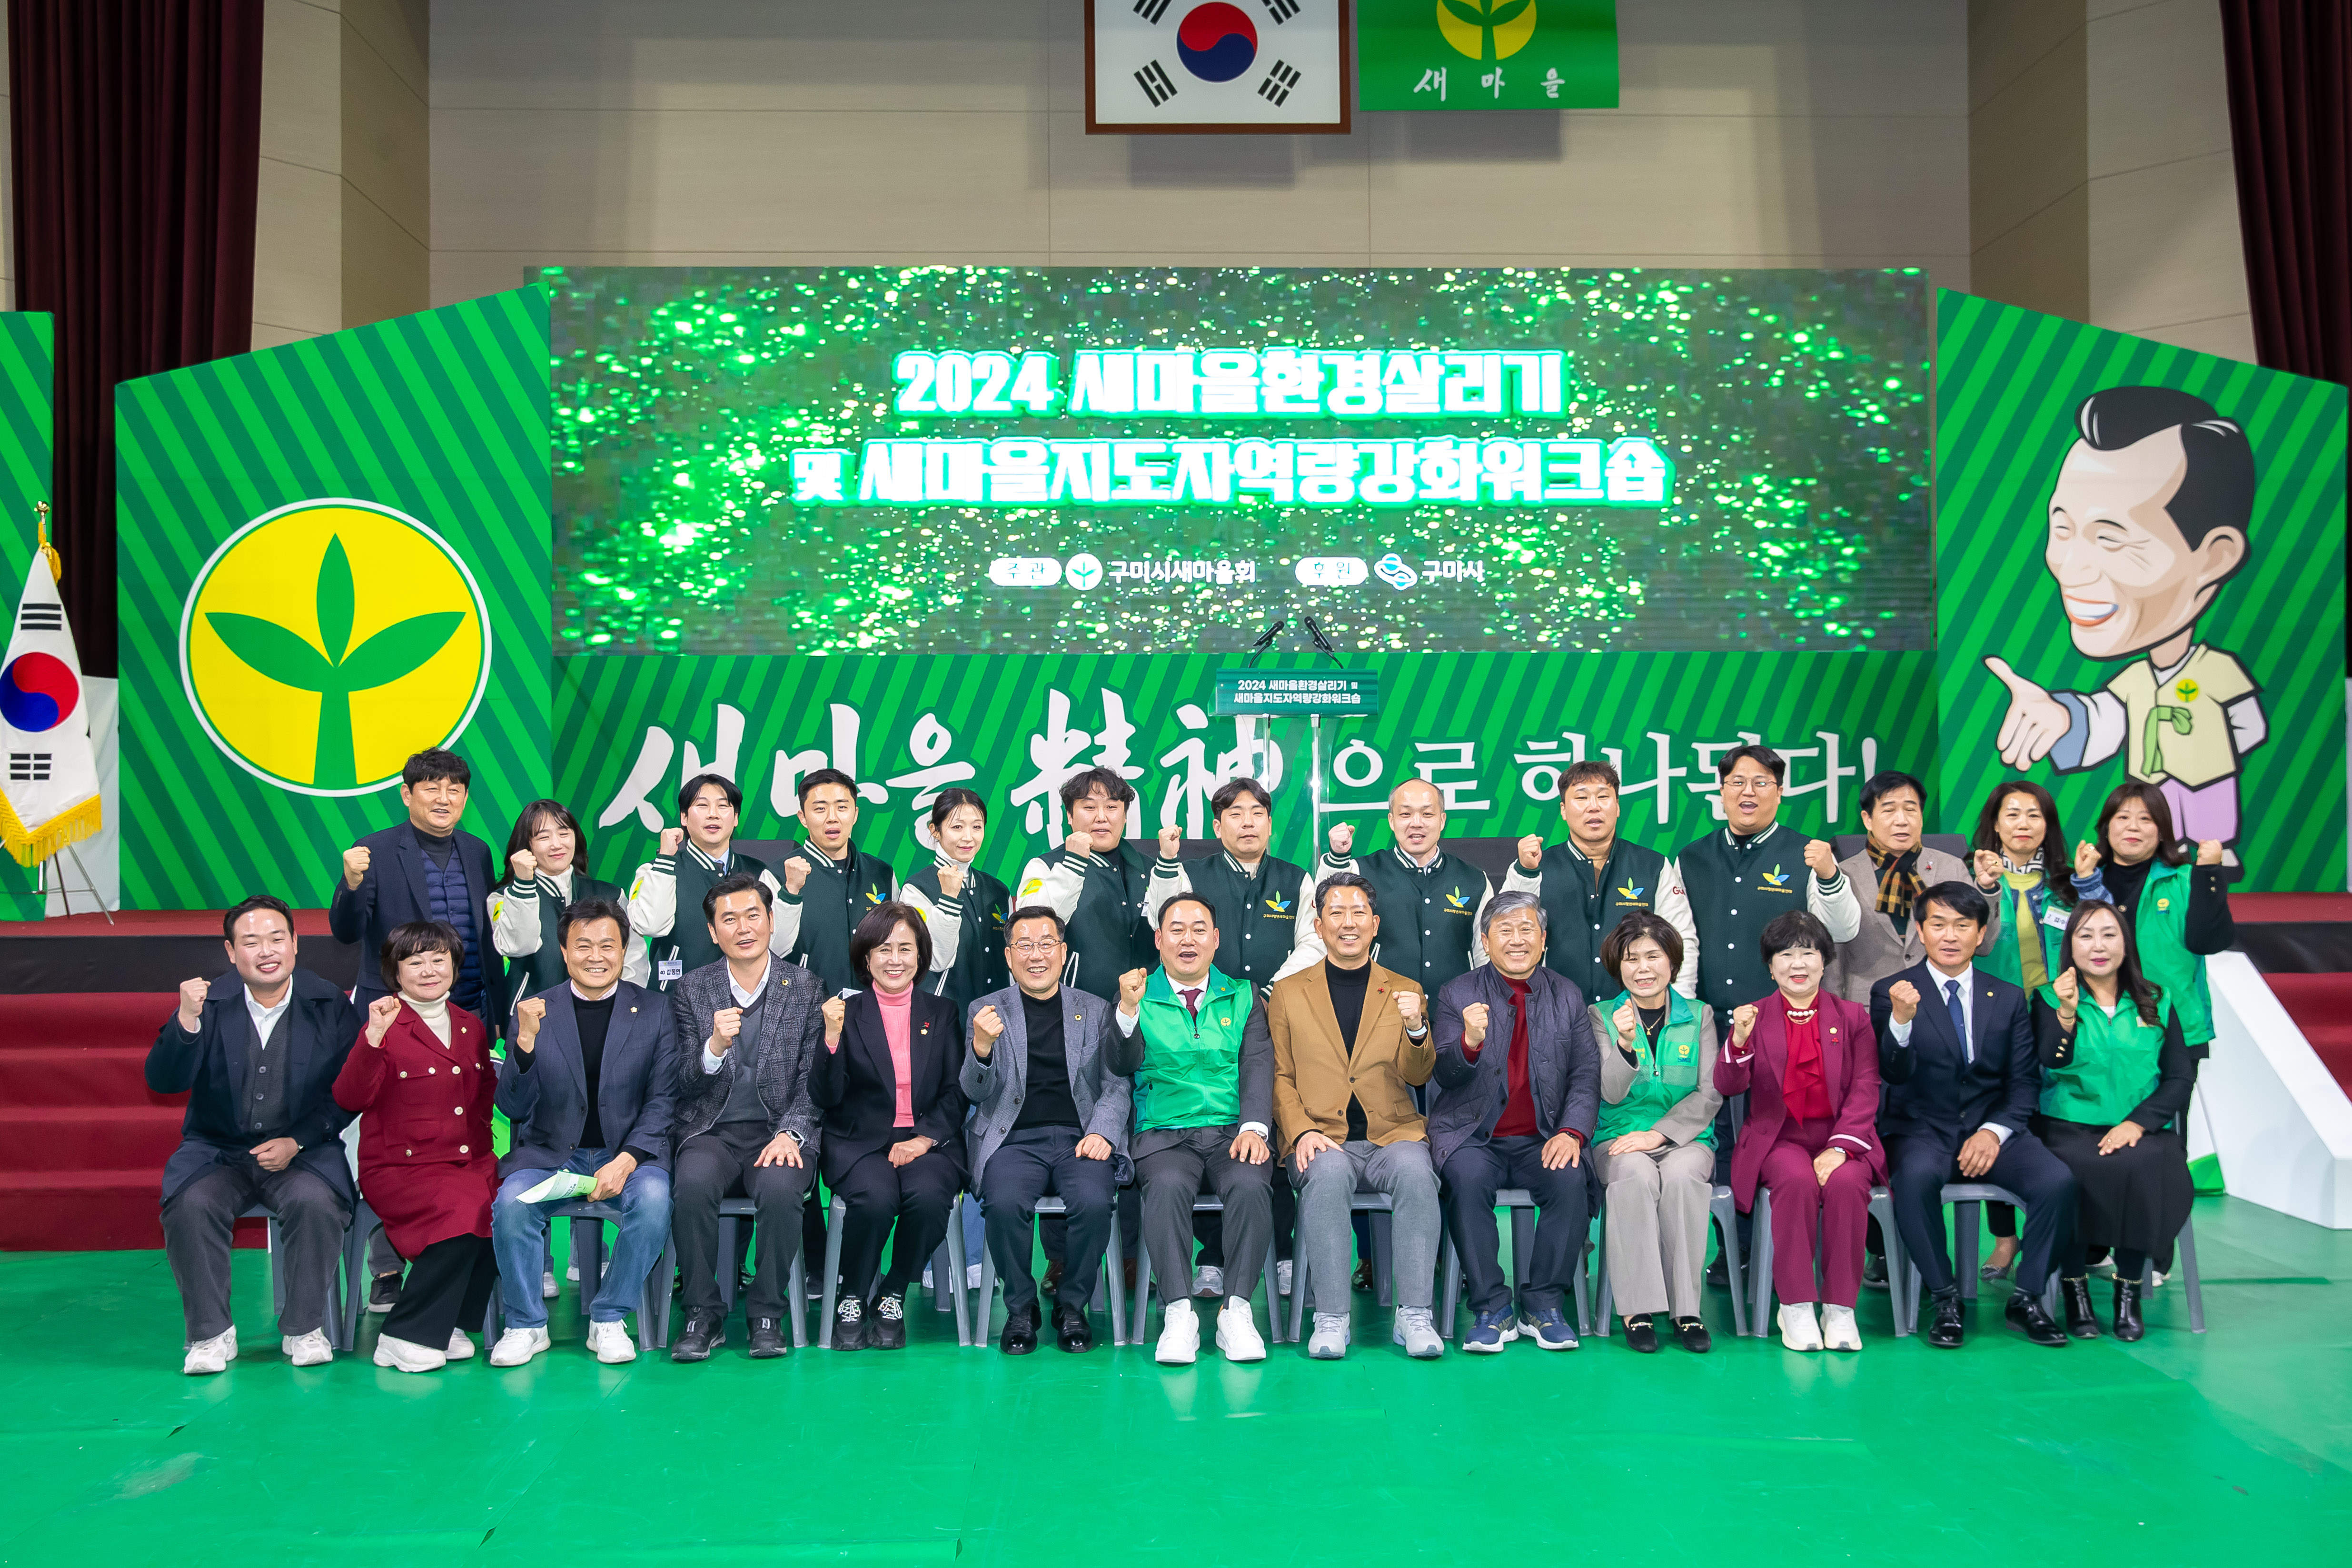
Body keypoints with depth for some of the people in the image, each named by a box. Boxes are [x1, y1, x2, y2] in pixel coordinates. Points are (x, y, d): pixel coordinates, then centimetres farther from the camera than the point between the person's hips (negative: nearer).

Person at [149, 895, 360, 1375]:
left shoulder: (330, 1006, 0)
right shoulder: (209, 1002, 1)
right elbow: (163, 1082, -8)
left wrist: (295, 1143, -12)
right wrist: (187, 1021, -24)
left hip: (302, 1150, -1)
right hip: (217, 1150, 1)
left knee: (316, 1201, -31)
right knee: (190, 1205, -29)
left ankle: (304, 1328, -10)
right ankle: (211, 1333, -10)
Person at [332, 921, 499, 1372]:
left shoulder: (471, 1027, 17)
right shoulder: (385, 1028, -1)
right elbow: (349, 1098, -16)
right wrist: (373, 1037, -28)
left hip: (470, 1164, 5)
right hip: (400, 1169, -5)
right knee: (464, 1209, -33)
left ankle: (447, 1324, -5)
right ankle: (405, 1336, -15)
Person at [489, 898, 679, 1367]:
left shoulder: (654, 1012, 3)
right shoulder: (534, 1012, 3)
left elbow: (663, 1100, 0)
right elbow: (513, 1107, -2)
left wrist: (626, 1161, -16)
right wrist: (526, 1041, -19)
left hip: (629, 1151, -1)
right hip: (550, 1152, 1)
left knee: (653, 1197, -31)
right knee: (511, 1200, -28)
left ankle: (608, 1319, -11)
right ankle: (526, 1325, -8)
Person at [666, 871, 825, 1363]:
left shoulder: (808, 990, 5)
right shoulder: (691, 990, 8)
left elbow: (814, 1083, 2)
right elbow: (686, 1086, 2)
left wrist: (790, 1134, -16)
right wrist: (715, 1046, -19)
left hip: (780, 1132, -1)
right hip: (712, 1132, 1)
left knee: (780, 1186, -33)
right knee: (693, 1184, -32)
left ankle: (767, 1314, -13)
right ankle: (703, 1314, -14)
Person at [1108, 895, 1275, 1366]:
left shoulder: (1241, 997, 16)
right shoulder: (1139, 996, 12)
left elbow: (1258, 1065, 6)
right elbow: (1123, 1066, 0)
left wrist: (1254, 1127, -11)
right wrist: (1128, 1009, -17)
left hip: (1232, 1129, 1)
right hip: (1165, 1132, -1)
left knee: (1250, 1184, -30)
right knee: (1167, 1186, -33)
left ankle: (1236, 1310, -23)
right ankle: (1179, 1313, -27)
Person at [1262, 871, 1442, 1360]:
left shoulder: (1405, 991, 15)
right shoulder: (1287, 993, 14)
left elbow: (1417, 1076, 6)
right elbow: (1279, 1077, 9)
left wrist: (1416, 1028, -15)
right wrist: (1302, 1132, -9)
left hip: (1391, 1135, 1)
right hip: (1320, 1140, -1)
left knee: (1415, 1170, -32)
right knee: (1329, 1172, -34)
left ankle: (1414, 1316, -25)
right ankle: (1330, 1319, -28)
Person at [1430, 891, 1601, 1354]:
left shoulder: (1567, 995, 9)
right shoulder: (1458, 994, 3)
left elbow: (1586, 1076, 6)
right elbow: (1446, 1076, -6)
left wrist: (1572, 1132, -11)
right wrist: (1470, 1042, -28)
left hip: (1542, 1138, 2)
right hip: (1472, 1136, -1)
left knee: (1571, 1181, -28)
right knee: (1468, 1179, -32)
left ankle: (1544, 1306, -12)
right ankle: (1492, 1310, -19)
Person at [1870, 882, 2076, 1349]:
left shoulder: (2008, 998, 12)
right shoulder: (1891, 992, 1)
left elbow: (2024, 1081, 9)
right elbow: (1893, 1074, -11)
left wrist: (1994, 1131, -10)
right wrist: (1901, 1021, -31)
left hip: (1990, 1129, 3)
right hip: (1921, 1130, -3)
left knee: (2058, 1181, -25)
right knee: (1915, 1177, -36)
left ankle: (2027, 1297, -5)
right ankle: (1945, 1299, -17)